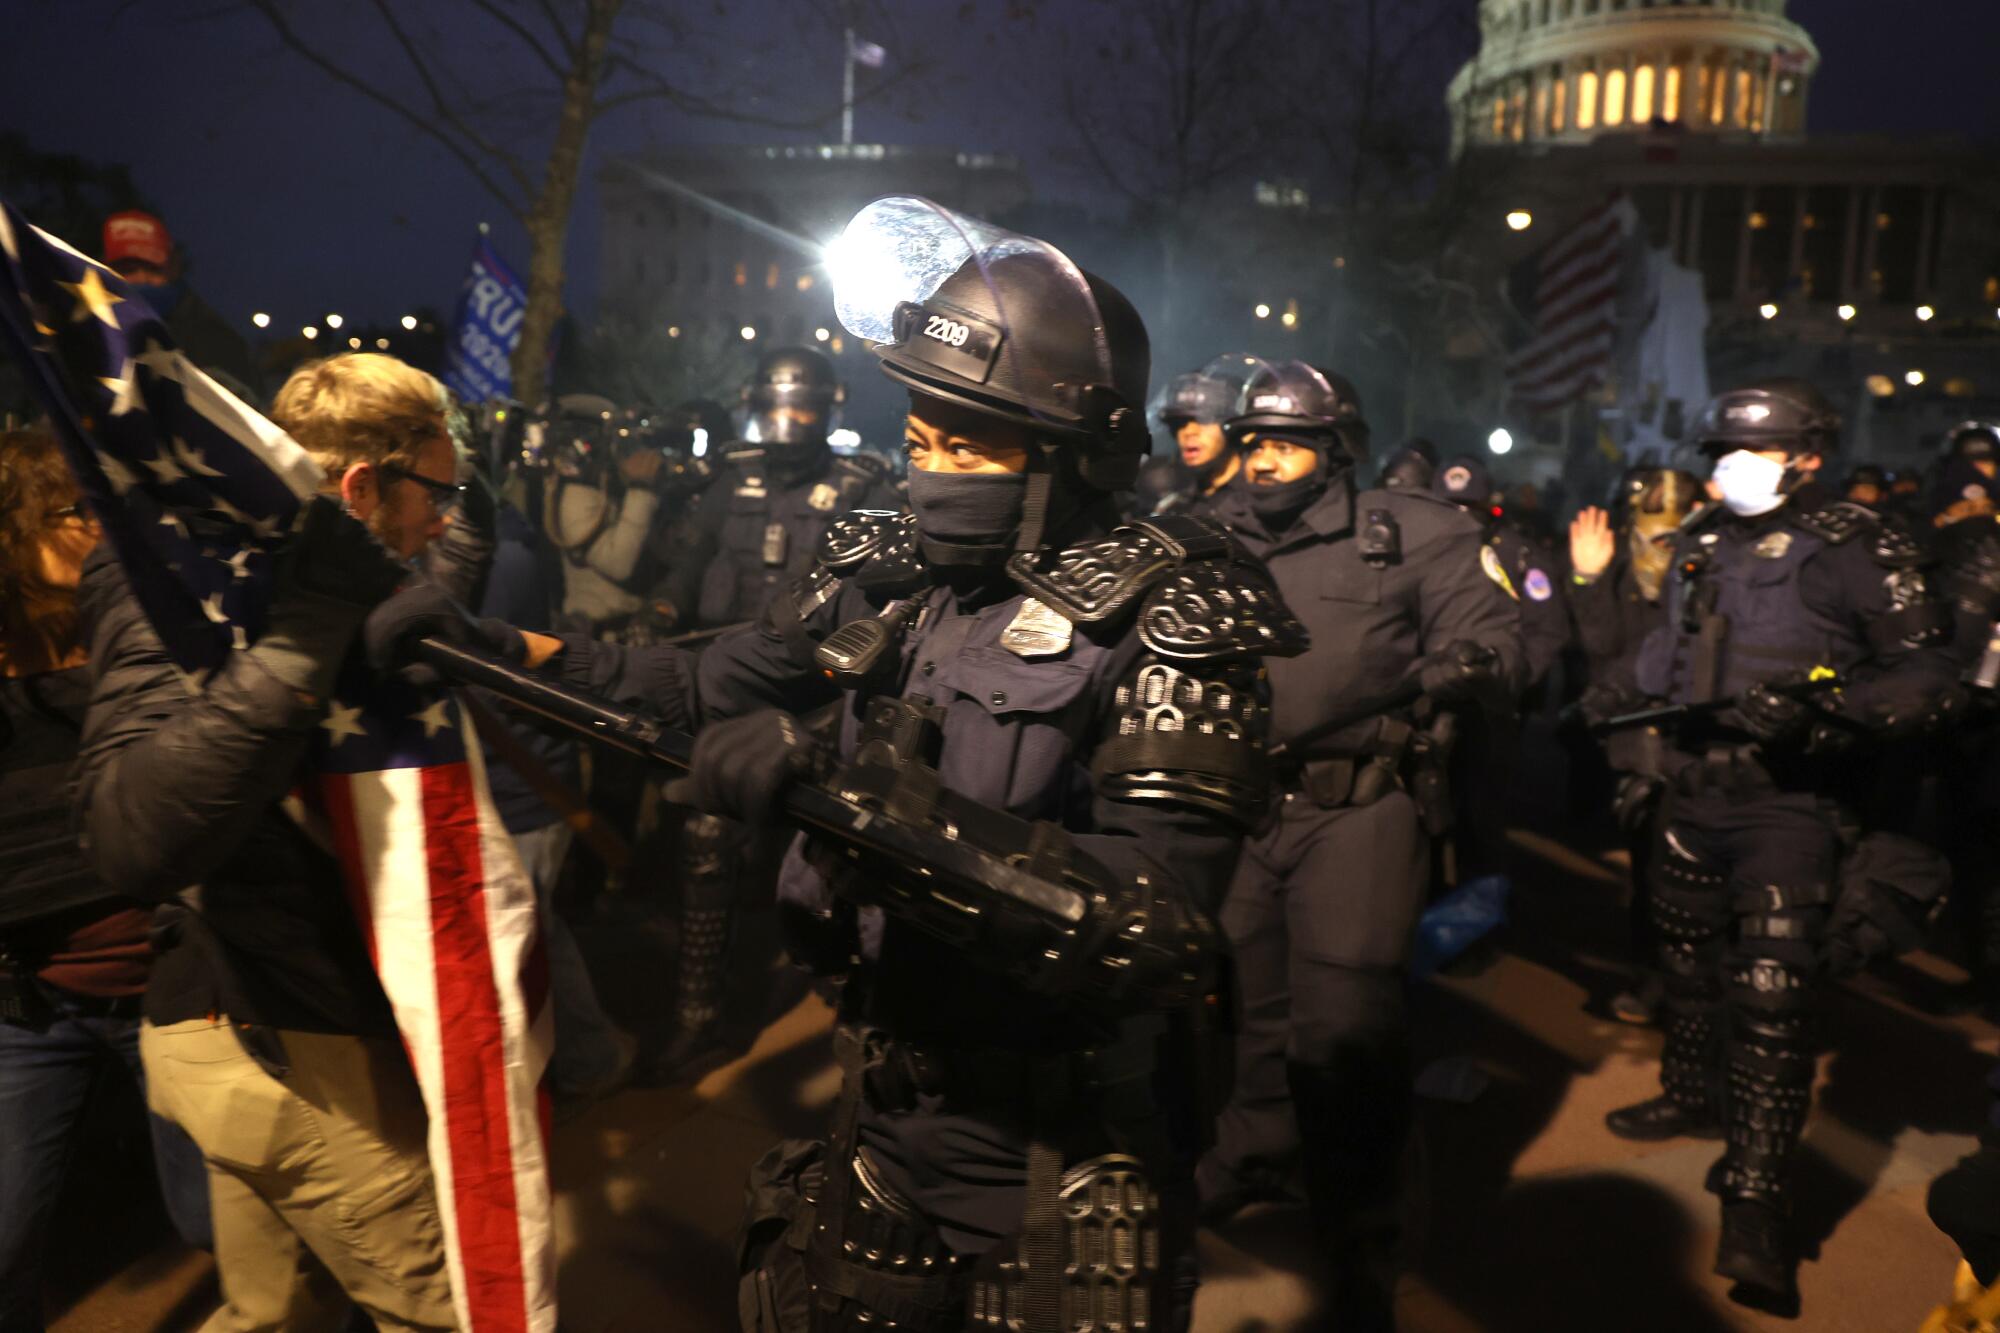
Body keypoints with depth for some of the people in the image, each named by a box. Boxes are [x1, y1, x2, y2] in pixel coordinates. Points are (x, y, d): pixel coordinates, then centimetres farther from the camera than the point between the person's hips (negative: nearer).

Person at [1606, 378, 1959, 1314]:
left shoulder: (1855, 551, -10)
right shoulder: (1701, 547, 10)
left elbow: (1927, 674, -16)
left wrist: (1821, 707, -30)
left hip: (1788, 804, -7)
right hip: (1693, 794, 7)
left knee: (1769, 999, -11)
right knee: (1689, 963, 22)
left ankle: (1756, 1211, -7)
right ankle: (1695, 1094, 45)